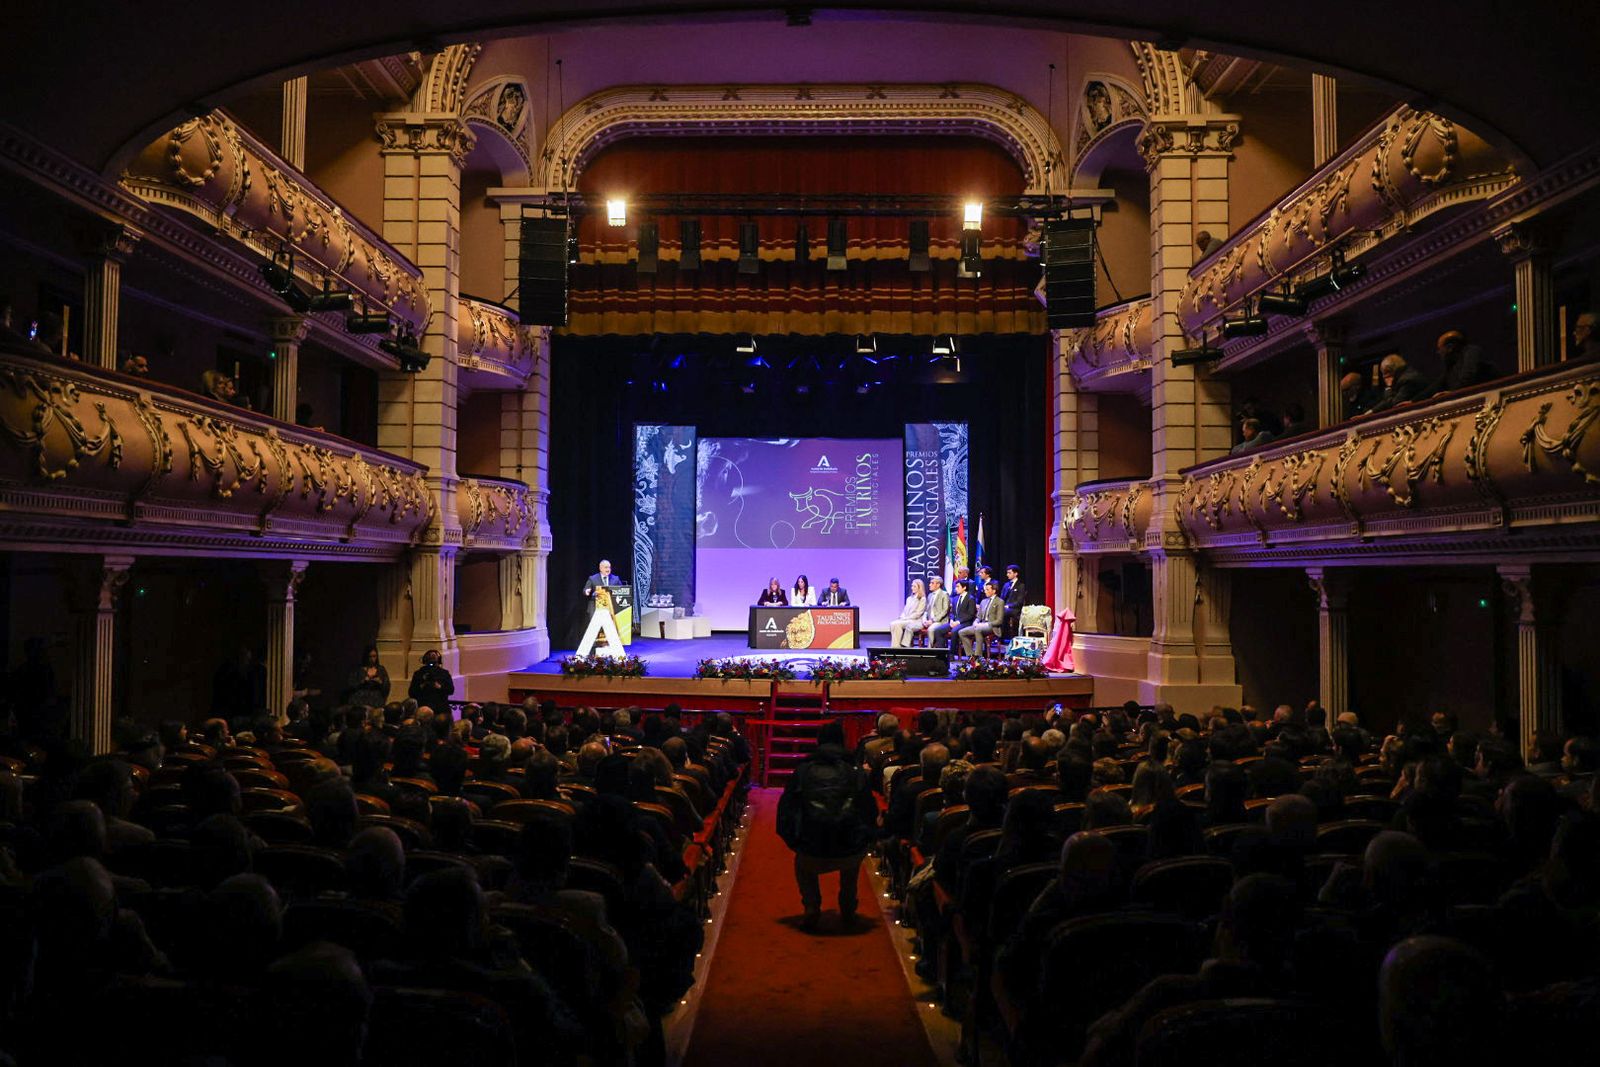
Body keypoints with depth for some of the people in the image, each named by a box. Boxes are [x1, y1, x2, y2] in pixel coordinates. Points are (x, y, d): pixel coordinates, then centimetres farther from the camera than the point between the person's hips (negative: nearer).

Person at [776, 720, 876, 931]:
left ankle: (812, 909, 22)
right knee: (851, 866, 39)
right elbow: (871, 812, 10)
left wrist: (792, 840, 17)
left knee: (802, 866, 36)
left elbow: (784, 808, 7)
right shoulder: (857, 773, 5)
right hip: (849, 854, 1)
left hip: (812, 853, -1)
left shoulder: (802, 771, 5)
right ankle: (848, 911, 40)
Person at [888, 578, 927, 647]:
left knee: (897, 624, -36)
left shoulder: (922, 599, -1)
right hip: (906, 620, 7)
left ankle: (904, 645, -30)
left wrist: (906, 618, -14)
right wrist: (902, 618, -2)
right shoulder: (909, 598, 22)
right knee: (893, 624, -24)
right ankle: (895, 646, -31)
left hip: (916, 622, -7)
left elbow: (918, 614, -9)